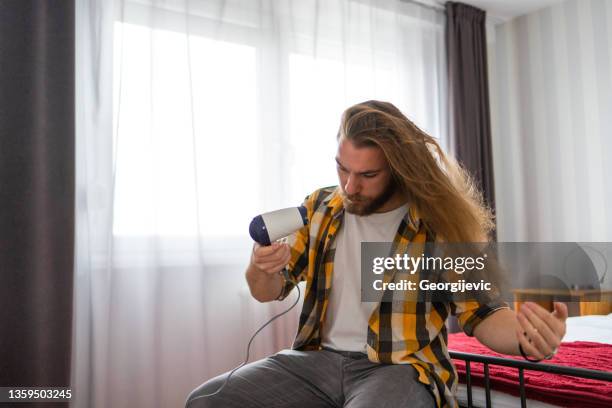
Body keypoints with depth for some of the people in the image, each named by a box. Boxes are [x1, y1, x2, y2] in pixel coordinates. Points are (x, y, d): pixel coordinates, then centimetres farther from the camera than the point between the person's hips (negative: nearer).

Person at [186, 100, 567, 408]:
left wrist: (525, 336, -30)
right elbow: (270, 291, 10)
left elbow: (480, 311, -6)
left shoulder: (439, 223, -7)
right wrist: (261, 268, -15)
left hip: (402, 368, -4)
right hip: (320, 359, 5)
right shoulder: (320, 208, 5)